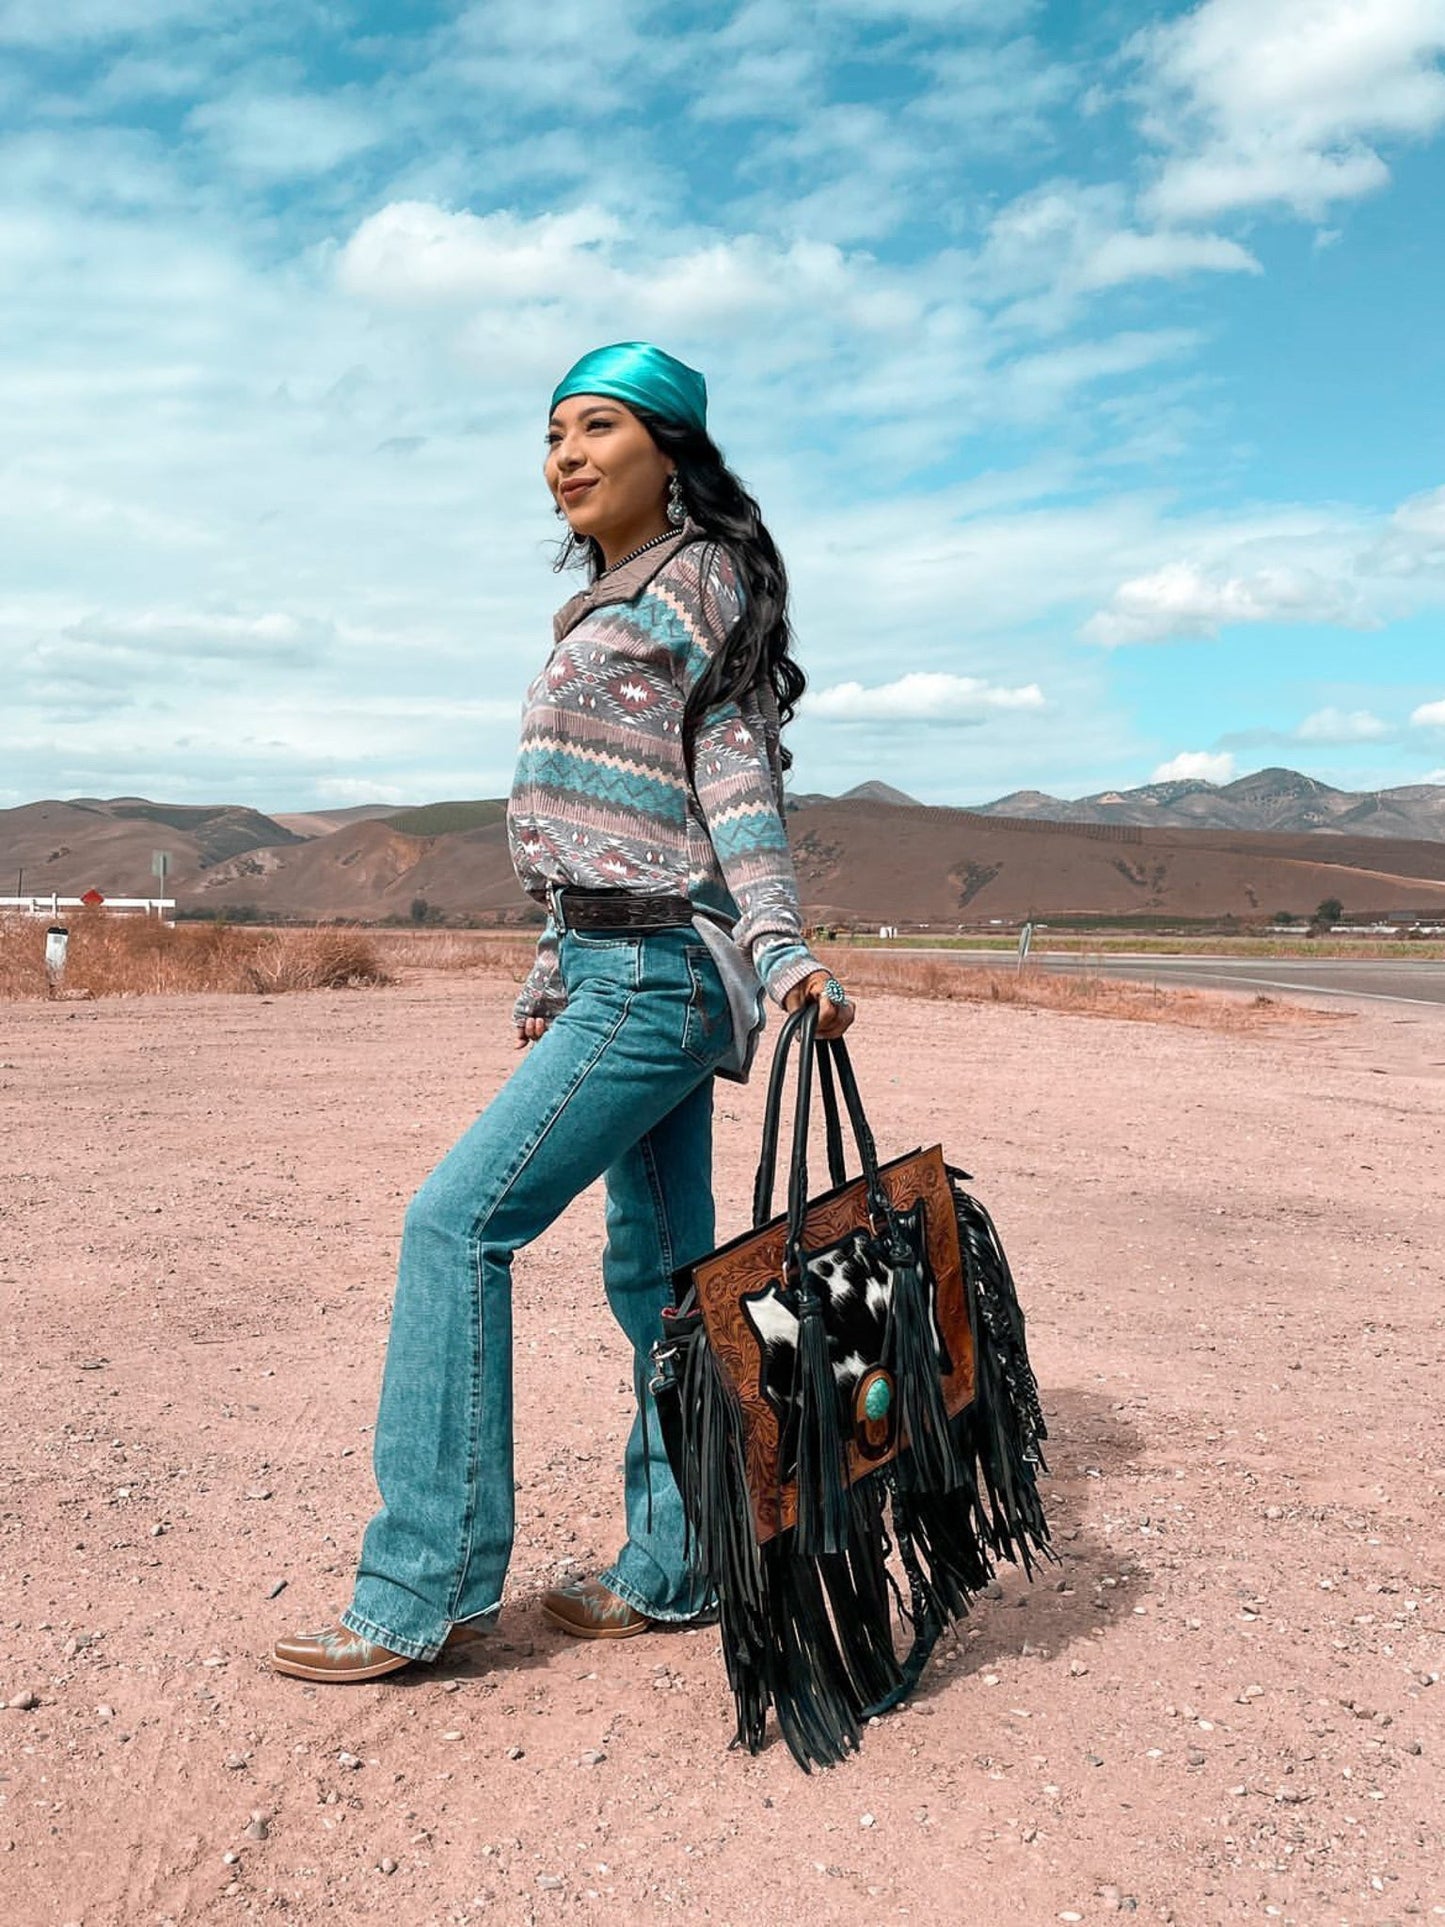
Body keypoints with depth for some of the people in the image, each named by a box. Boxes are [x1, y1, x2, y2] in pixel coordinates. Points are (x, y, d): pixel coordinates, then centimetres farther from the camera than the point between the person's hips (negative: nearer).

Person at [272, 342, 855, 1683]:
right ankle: (675, 1570, 18)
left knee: (457, 1222, -12)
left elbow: (737, 780, -11)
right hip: (623, 972, 9)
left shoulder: (699, 582, -3)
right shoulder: (612, 606, 22)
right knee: (658, 1269, 9)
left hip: (657, 976, -9)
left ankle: (424, 1591, -4)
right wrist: (553, 981, 24)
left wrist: (780, 947, -23)